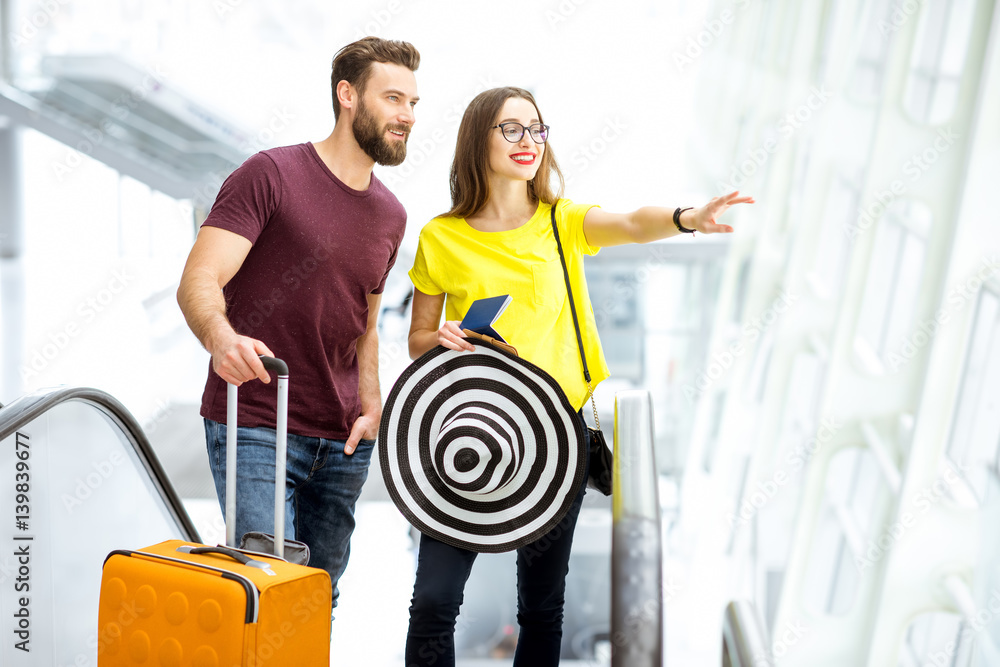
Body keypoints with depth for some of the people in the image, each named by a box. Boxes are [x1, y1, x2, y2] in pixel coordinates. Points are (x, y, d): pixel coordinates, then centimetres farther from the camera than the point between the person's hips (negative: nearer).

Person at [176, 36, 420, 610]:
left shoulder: (391, 216, 13)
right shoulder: (270, 175, -7)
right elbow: (198, 281, -15)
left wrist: (370, 406, 3)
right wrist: (220, 335, -37)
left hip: (342, 443, 6)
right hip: (255, 430, -6)